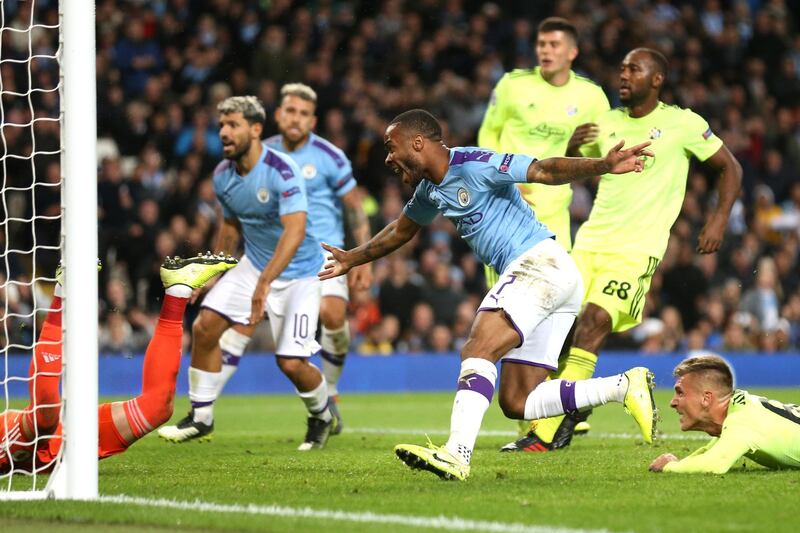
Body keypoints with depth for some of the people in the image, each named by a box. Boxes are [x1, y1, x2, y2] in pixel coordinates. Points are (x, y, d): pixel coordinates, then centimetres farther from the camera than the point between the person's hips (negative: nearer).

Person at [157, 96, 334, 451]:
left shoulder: (281, 171, -26)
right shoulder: (223, 175, -3)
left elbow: (295, 231, -37)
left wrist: (264, 283, -46)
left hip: (297, 273, -6)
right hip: (253, 265, 6)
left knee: (291, 363, -12)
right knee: (205, 326, -9)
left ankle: (322, 416, 20)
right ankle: (201, 418, 6)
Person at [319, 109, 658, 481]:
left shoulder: (473, 165, -10)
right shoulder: (429, 190, 18)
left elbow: (545, 171, -18)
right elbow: (401, 231, 39)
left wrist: (604, 165, -32)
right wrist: (352, 259, 50)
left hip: (541, 263, -10)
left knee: (478, 351, -24)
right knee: (517, 404, 3)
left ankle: (457, 455, -37)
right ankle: (626, 386, 1)